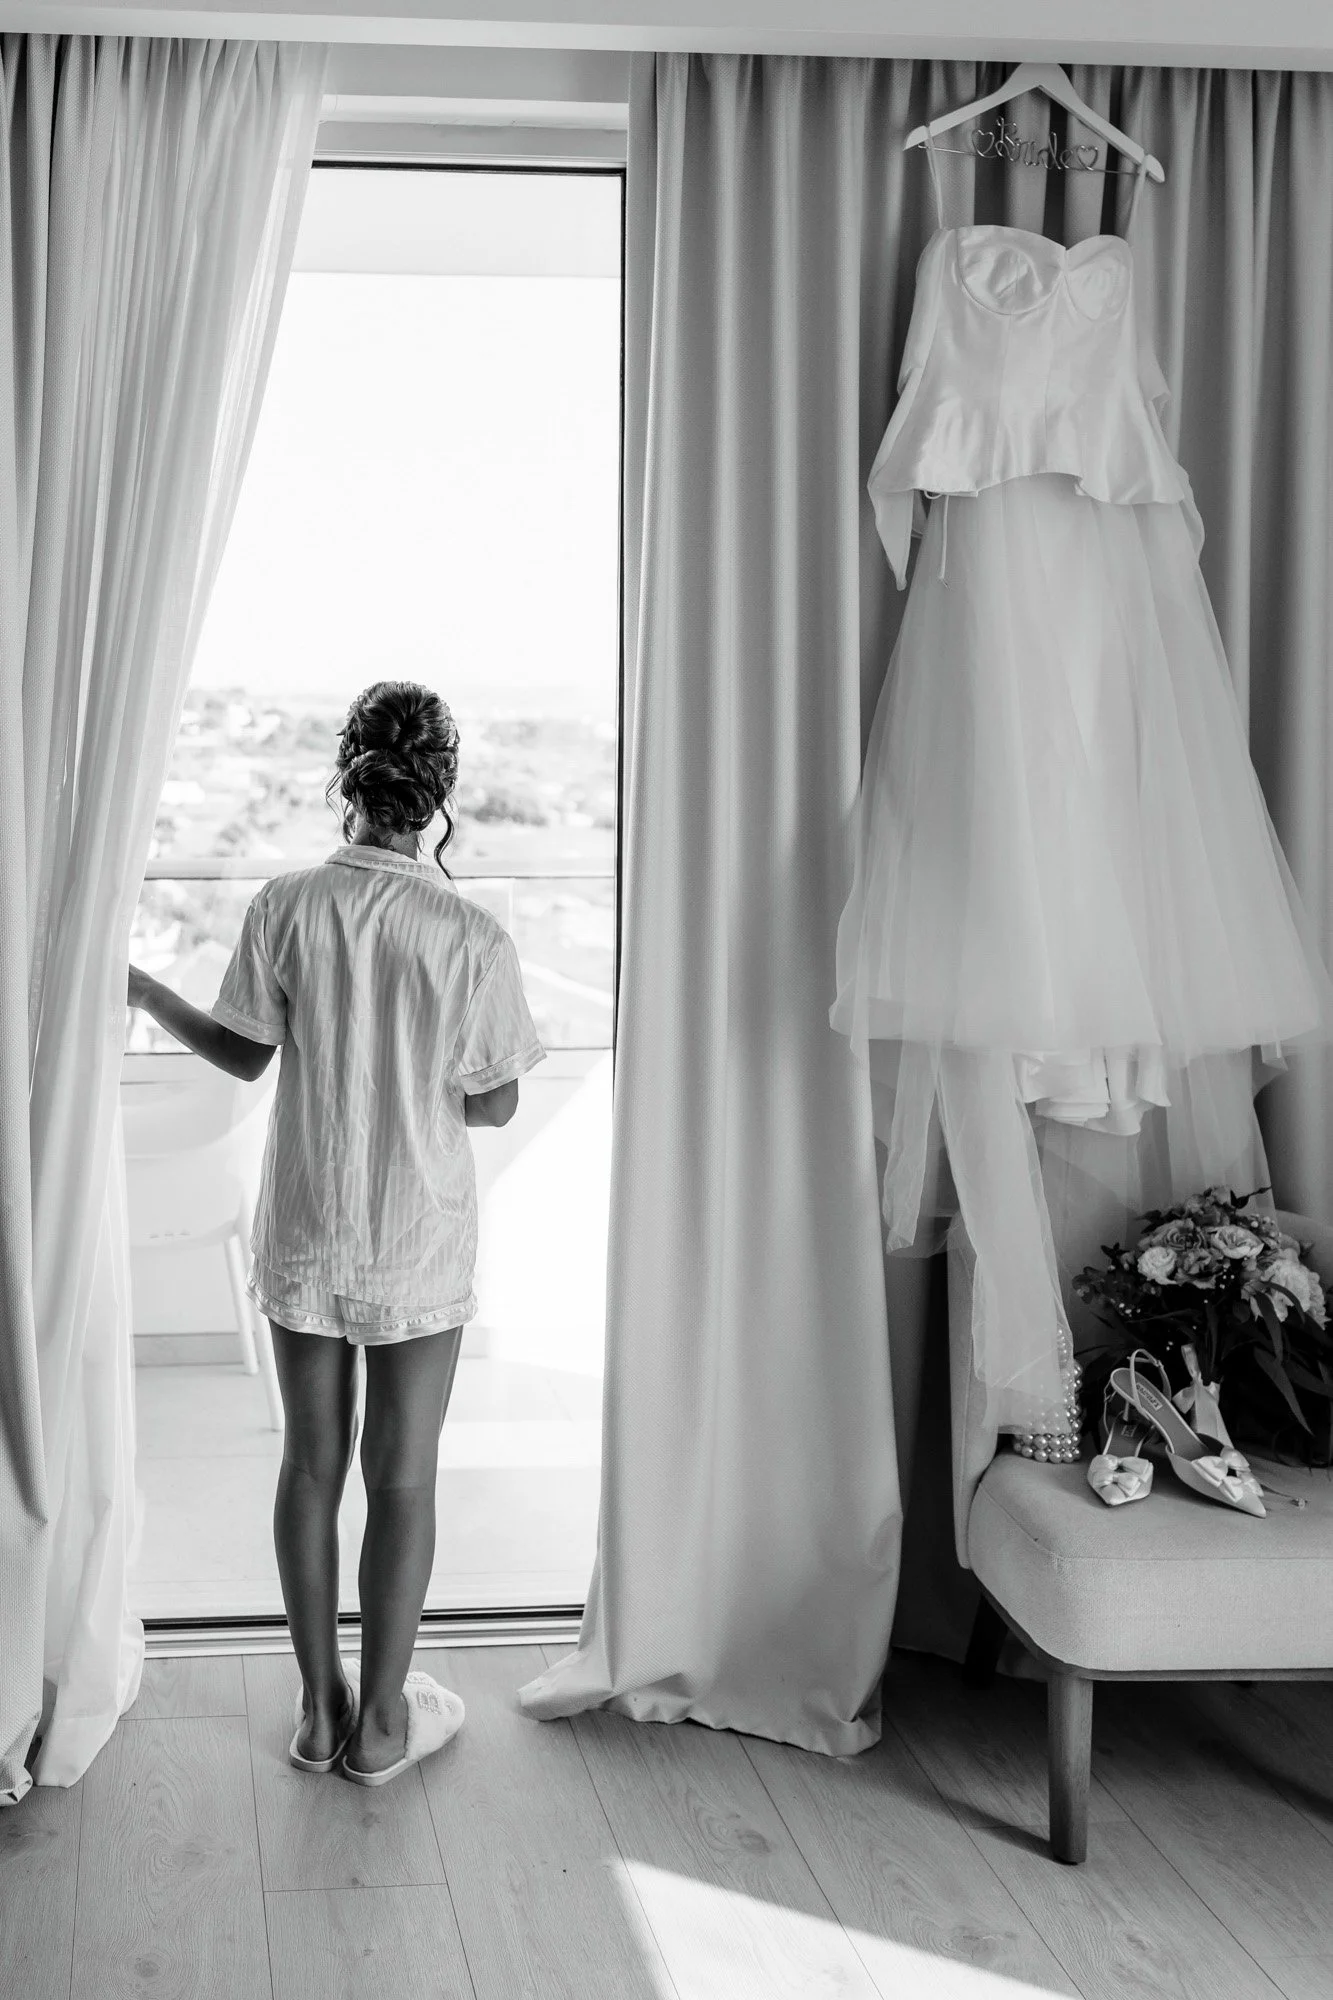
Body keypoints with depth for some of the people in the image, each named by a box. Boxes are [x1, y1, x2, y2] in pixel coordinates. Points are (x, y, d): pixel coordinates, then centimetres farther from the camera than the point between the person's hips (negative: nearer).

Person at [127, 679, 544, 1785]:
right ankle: (382, 1720, 19)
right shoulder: (473, 935, -15)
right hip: (422, 1246, -2)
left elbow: (244, 1054, 1)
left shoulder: (285, 906, -10)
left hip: (305, 1237, 2)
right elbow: (496, 1103, -9)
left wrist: (143, 988, 16)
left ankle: (321, 1708, 24)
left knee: (312, 1464, 14)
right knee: (403, 1475, 9)